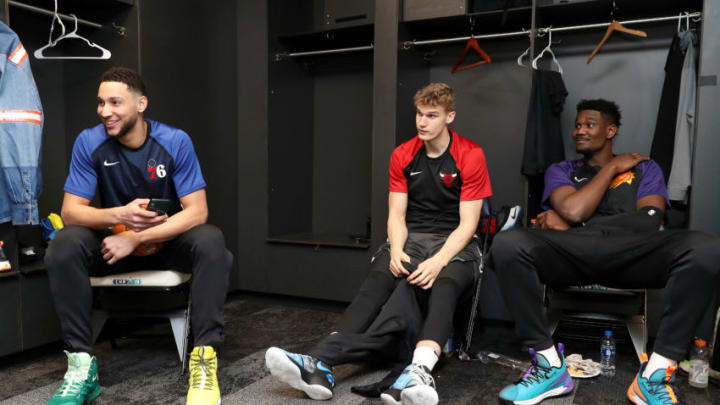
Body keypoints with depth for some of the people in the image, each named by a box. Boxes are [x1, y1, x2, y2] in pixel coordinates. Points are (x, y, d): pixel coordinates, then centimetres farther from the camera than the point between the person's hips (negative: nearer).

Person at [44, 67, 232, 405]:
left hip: (169, 239, -2)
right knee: (64, 246, -26)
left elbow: (197, 211, -20)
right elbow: (70, 211, -12)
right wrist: (119, 215, -34)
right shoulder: (89, 143, -11)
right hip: (115, 240, 2)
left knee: (211, 242, -32)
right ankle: (81, 363, -21)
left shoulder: (175, 142, -16)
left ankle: (205, 357, -30)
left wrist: (136, 238, -29)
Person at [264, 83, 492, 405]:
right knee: (374, 287, -27)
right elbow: (396, 215, 5)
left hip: (455, 245, -3)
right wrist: (397, 253, -16)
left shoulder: (470, 156, -4)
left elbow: (467, 223, -8)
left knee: (442, 287, -36)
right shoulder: (402, 156, 7)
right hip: (410, 240, 3)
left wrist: (438, 262, -24)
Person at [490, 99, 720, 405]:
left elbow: (649, 222, 2)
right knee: (507, 245, -31)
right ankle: (550, 366, -21)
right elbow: (573, 210, -1)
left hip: (630, 257, 1)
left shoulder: (645, 168, 22)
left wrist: (567, 225, -1)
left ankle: (655, 374, -22)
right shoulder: (561, 171, 22)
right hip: (570, 255, 0)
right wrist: (612, 168, 10)